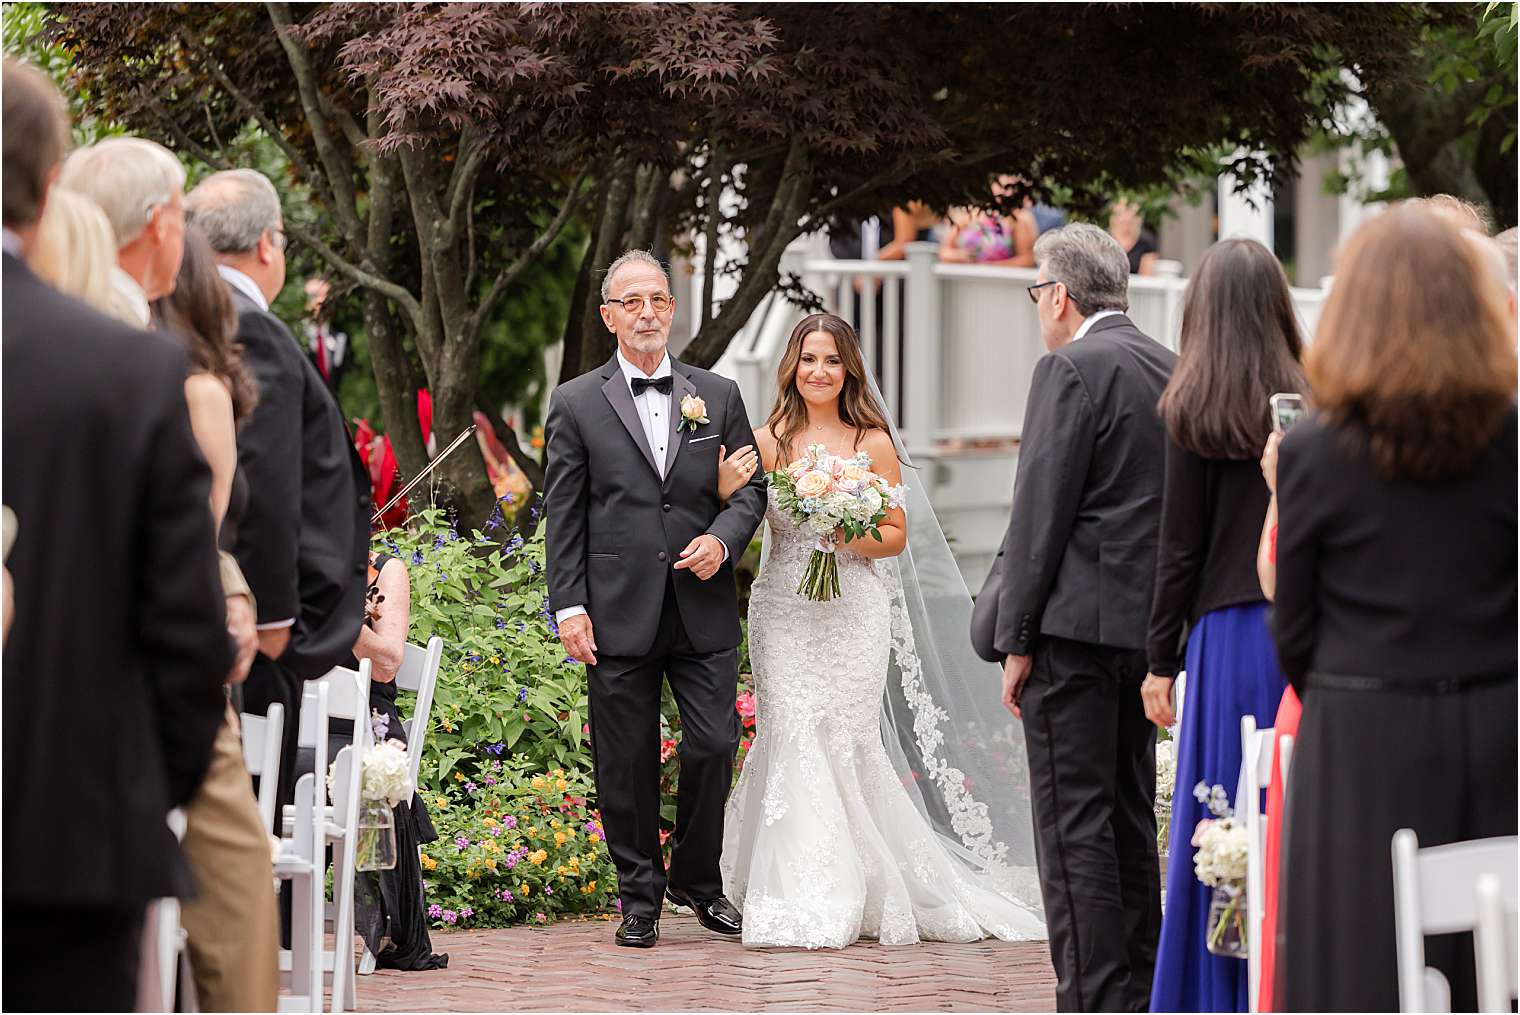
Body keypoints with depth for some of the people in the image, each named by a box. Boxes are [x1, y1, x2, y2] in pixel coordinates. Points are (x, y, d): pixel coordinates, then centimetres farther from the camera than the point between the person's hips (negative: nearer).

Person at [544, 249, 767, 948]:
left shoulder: (718, 396, 11)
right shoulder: (576, 404, 4)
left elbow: (751, 489, 13)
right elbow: (563, 515, 2)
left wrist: (722, 538, -8)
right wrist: (568, 606, -5)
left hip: (705, 609, 2)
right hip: (620, 614, -2)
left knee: (714, 747, -1)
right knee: (626, 762, 3)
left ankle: (697, 879, 19)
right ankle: (639, 897, 15)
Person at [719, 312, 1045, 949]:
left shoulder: (873, 444, 4)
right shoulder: (767, 441, 6)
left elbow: (896, 534, 7)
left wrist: (855, 538, -12)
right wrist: (724, 488, -17)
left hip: (854, 612, -1)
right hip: (783, 610, 1)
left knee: (844, 741, -5)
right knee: (793, 738, -6)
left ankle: (870, 896, 7)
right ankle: (801, 903, -1)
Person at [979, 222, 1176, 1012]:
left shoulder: (1073, 370, -12)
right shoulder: (1168, 370, 12)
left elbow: (1042, 512, -15)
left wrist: (1016, 639, -11)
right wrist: (1162, 638, 17)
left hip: (1074, 627, -8)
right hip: (1147, 627, 8)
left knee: (1073, 824, -6)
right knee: (1130, 819, 14)